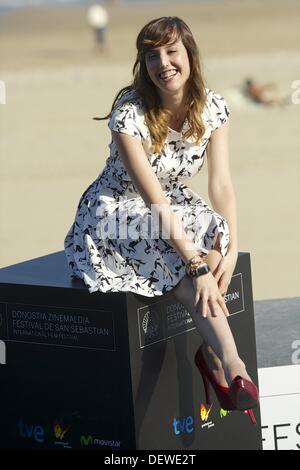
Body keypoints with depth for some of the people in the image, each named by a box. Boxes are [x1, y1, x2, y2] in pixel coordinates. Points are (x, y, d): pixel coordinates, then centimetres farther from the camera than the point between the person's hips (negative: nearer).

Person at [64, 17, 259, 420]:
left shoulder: (212, 108, -8)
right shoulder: (130, 113, -24)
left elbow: (221, 184, -11)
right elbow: (154, 198, -30)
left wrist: (229, 249, -26)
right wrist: (197, 265, -36)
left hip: (174, 212, 5)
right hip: (116, 216, -5)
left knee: (216, 235, -29)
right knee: (182, 257, -32)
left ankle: (211, 353, -24)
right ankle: (232, 368, -35)